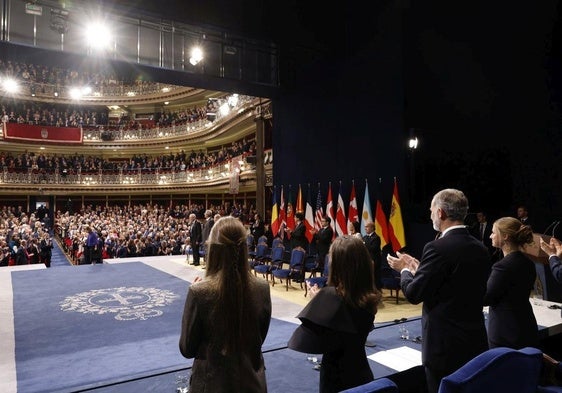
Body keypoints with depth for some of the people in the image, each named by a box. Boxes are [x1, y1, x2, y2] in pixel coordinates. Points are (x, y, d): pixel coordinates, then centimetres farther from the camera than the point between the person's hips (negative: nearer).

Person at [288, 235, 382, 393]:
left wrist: (317, 300, -11)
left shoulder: (329, 295, -26)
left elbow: (304, 342, -21)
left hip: (335, 377, -5)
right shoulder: (370, 296, -9)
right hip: (362, 373, 5)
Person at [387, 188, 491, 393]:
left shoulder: (438, 248, -20)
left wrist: (405, 269, 3)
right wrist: (420, 270, 15)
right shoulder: (480, 248, 4)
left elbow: (414, 294, -16)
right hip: (475, 341, 7)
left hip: (445, 345, -7)